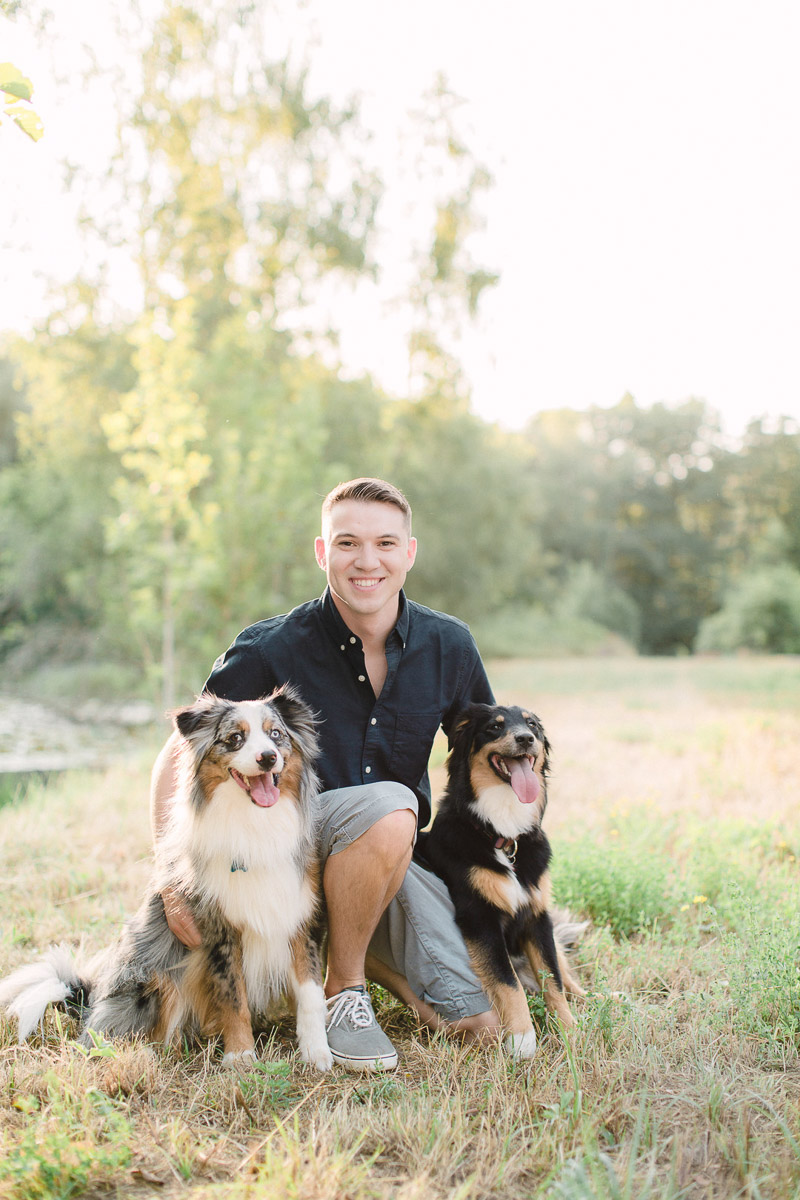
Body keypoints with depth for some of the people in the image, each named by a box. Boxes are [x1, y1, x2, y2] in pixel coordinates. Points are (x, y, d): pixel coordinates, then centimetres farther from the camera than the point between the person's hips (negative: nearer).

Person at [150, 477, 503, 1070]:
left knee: (480, 1020, -11)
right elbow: (178, 758, -9)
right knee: (390, 808, -36)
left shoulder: (449, 646, -4)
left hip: (397, 860, 4)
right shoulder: (269, 650, -14)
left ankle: (353, 942, 16)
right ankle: (343, 991, -11)